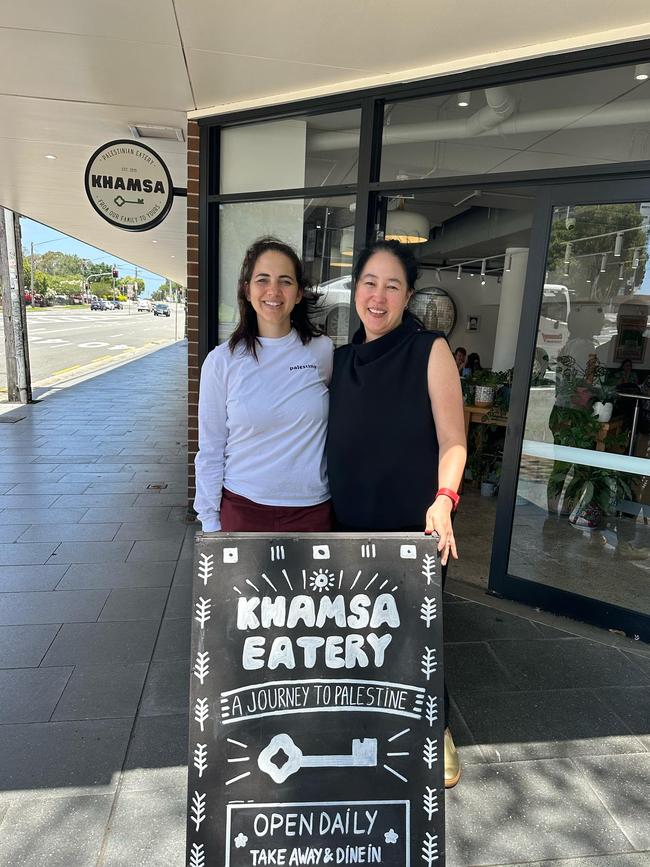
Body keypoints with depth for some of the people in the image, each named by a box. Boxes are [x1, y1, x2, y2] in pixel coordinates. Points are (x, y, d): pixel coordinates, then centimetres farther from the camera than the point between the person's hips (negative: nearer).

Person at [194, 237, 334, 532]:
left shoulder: (323, 350, -4)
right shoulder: (221, 361, -6)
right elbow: (210, 450, -1)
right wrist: (210, 522, 0)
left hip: (313, 508, 1)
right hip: (243, 508, -1)